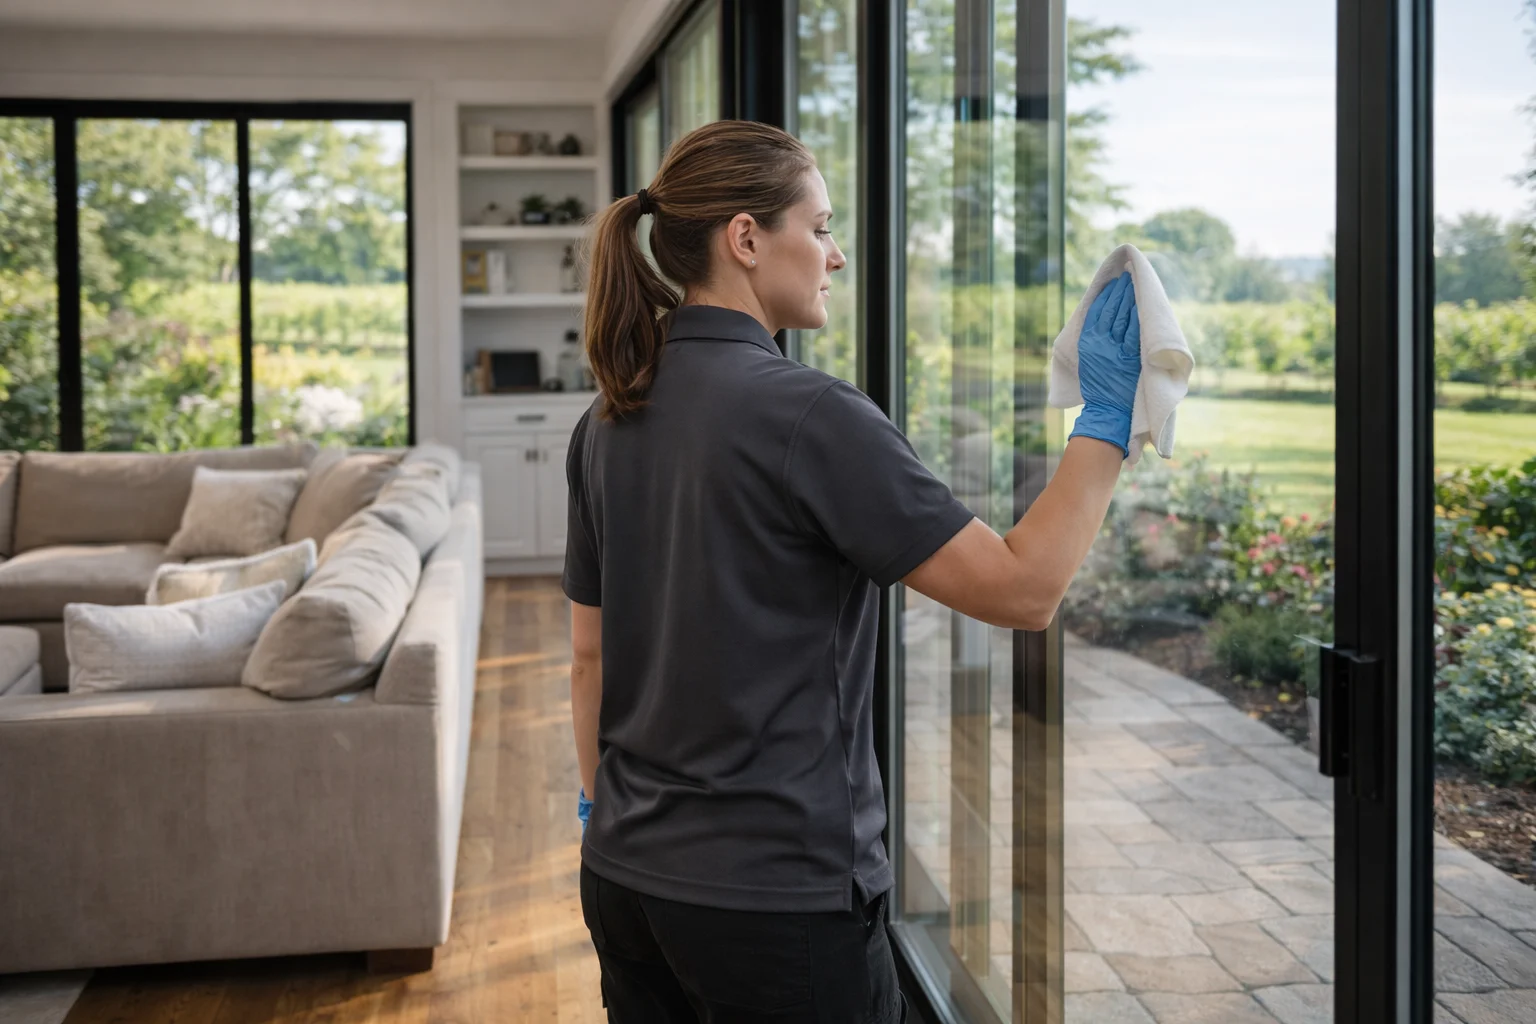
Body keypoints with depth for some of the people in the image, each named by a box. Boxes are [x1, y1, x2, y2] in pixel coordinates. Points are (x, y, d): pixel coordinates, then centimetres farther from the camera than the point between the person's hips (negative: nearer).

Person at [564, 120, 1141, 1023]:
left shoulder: (610, 423, 5)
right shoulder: (807, 415, -18)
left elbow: (591, 656, 11)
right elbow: (1024, 588, -19)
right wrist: (1110, 418, -11)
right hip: (776, 897, -7)